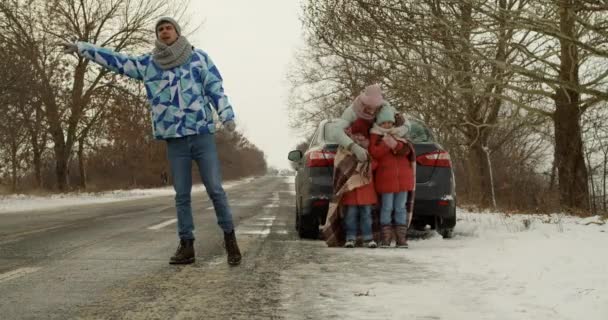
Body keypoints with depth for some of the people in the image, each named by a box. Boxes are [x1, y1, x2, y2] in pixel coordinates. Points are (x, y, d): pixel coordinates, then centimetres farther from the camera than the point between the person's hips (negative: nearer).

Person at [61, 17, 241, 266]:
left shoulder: (199, 57, 2)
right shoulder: (148, 64, 8)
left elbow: (216, 88, -2)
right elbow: (116, 60, 12)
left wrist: (227, 116, -15)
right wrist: (80, 48, 12)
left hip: (202, 135, -2)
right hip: (175, 140, 2)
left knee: (215, 190, -5)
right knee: (182, 195, 4)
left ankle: (230, 239, 6)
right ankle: (186, 246, 9)